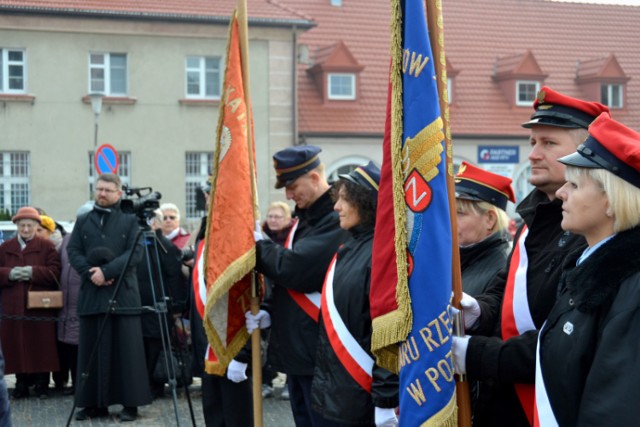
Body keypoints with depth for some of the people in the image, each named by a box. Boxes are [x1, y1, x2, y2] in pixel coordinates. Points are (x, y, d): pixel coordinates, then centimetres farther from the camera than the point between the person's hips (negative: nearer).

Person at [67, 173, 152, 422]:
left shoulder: (130, 221, 6)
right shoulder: (83, 221, 16)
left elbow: (135, 252, -5)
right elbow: (73, 250, 7)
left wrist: (106, 271, -15)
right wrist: (89, 273, -10)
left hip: (123, 293, -3)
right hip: (91, 294, 3)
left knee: (126, 348, -3)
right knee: (92, 349, 4)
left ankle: (130, 403, 2)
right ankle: (94, 403, 11)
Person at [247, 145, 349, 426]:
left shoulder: (336, 220, -17)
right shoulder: (307, 216, 15)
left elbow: (295, 269, -24)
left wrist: (258, 244, -7)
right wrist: (269, 310, 4)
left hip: (319, 351, -10)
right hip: (296, 346, 10)